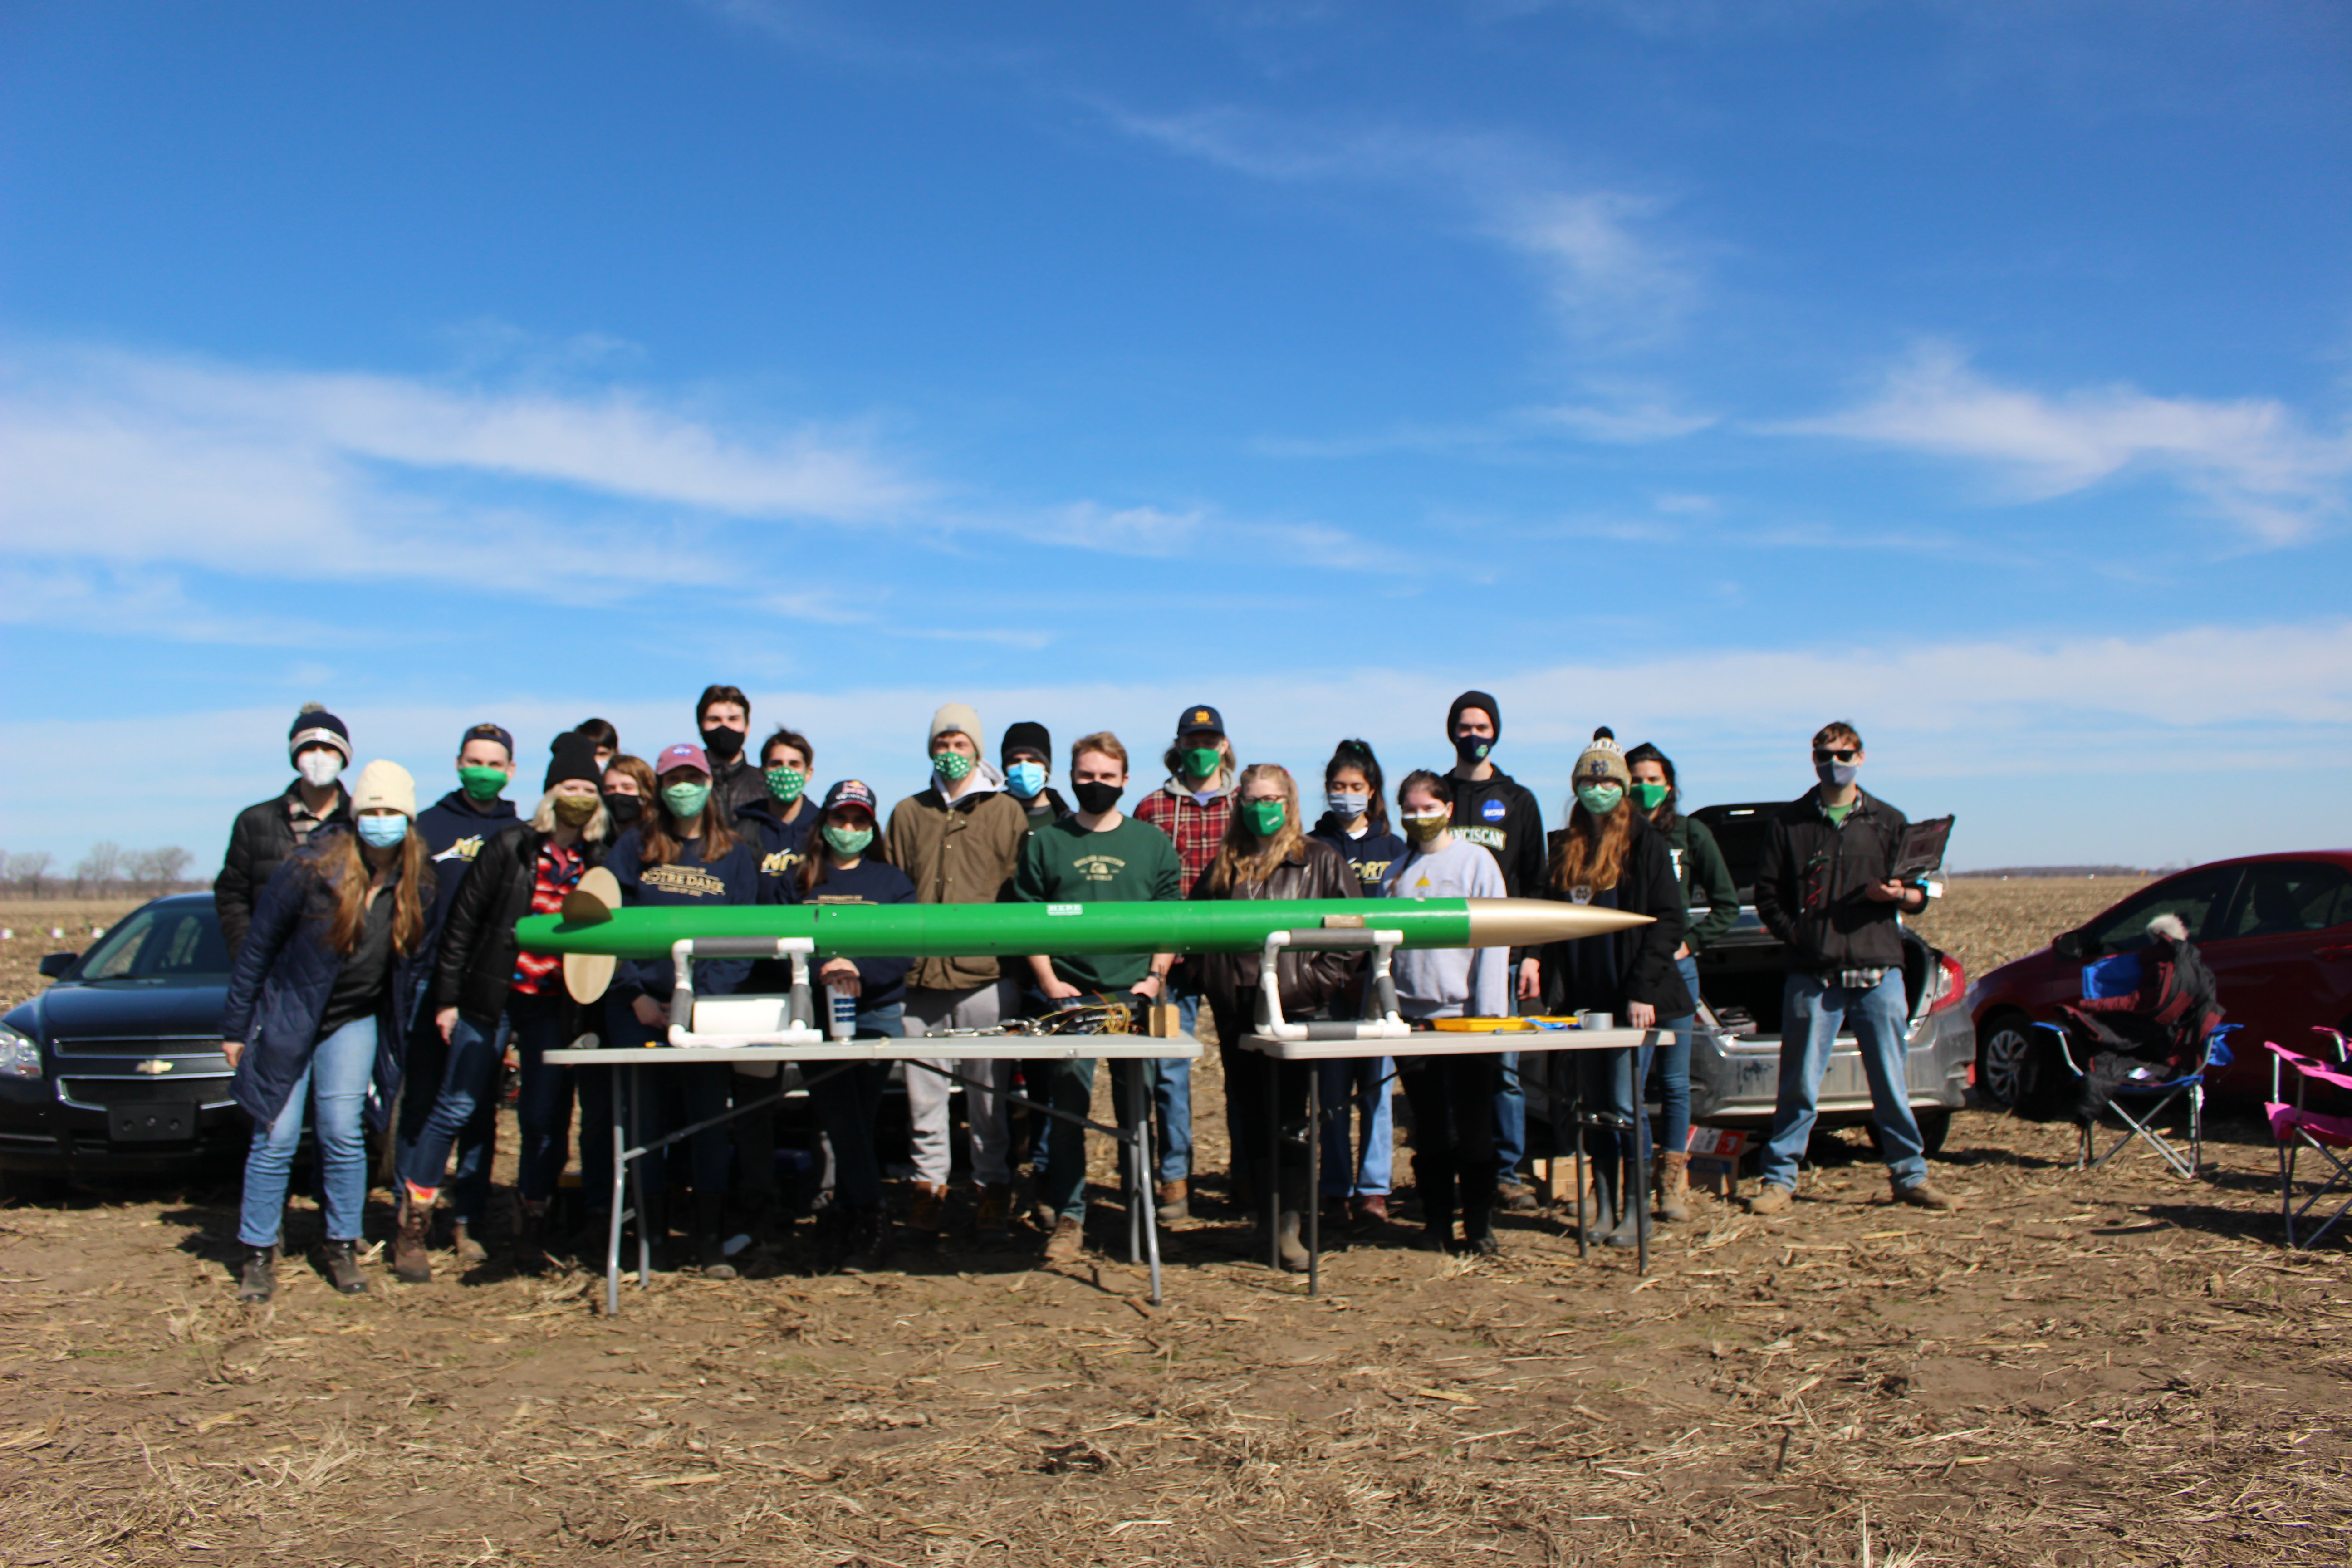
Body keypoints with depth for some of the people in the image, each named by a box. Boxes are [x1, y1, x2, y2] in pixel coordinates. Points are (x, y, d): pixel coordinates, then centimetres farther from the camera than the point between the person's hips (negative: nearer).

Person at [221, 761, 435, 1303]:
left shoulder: (416, 880, -8)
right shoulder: (312, 868, -18)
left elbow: (413, 951, 5)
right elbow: (258, 946, -9)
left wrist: (405, 1023, 3)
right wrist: (235, 1027, -5)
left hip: (356, 1020, 2)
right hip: (288, 1018, -2)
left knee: (342, 1131, -3)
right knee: (276, 1138, -1)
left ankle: (343, 1247, 11)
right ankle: (257, 1254, 13)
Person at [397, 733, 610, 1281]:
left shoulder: (600, 861, 4)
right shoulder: (512, 847, -3)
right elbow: (463, 920, -2)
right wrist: (447, 998, -3)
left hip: (555, 1006, 2)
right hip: (491, 995, -2)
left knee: (546, 1118, 3)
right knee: (456, 1108, 2)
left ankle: (531, 1230, 20)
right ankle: (412, 1230, 14)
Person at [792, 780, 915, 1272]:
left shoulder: (892, 882, 13)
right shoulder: (801, 882, 16)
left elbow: (906, 952, 1)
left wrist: (860, 972, -16)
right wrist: (820, 972, -15)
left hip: (878, 1010, 0)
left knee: (856, 1117, -7)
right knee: (839, 1114, -10)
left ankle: (845, 1218, 3)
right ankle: (868, 1219, -3)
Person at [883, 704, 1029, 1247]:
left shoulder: (1006, 813, 8)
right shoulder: (908, 814, 14)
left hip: (985, 975, -2)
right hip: (920, 975, 2)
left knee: (989, 1092, 3)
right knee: (923, 1089, 6)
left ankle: (993, 1188, 14)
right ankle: (929, 1185, 17)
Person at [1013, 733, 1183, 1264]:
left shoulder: (1153, 843, 9)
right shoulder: (1045, 843, 7)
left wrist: (1155, 978, -4)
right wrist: (1049, 982, -5)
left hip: (1136, 996, 1)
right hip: (1070, 995, -1)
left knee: (1137, 1109, 6)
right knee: (1068, 1105, -3)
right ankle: (1067, 1218, 3)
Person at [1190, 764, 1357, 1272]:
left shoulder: (1321, 861, 4)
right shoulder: (1225, 865, 14)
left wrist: (1320, 981, -8)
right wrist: (1210, 977, 8)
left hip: (1296, 1007, -3)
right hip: (1237, 1011, 4)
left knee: (1289, 1116, -4)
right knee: (1251, 1116, 7)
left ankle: (1289, 1226, 2)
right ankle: (1267, 1220, 17)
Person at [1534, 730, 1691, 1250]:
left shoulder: (1643, 840, -3)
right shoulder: (1566, 847, 13)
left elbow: (1667, 919, -7)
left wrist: (1643, 990, -14)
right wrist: (1553, 994, 5)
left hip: (1630, 999, -5)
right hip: (1583, 1001, 5)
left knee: (1626, 1105, -6)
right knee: (1593, 1107, 8)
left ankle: (1637, 1211, 4)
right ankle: (1602, 1205, 15)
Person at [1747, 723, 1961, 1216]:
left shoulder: (1888, 821, 13)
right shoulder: (1789, 823, 10)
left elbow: (1920, 895, 13)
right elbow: (1767, 894, 9)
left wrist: (1899, 895, -10)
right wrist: (1796, 934, -5)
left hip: (1878, 974, 1)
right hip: (1812, 976, -1)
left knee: (1892, 1083, 5)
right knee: (1800, 1085, 0)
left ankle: (1910, 1175, 16)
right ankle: (1779, 1179, 7)